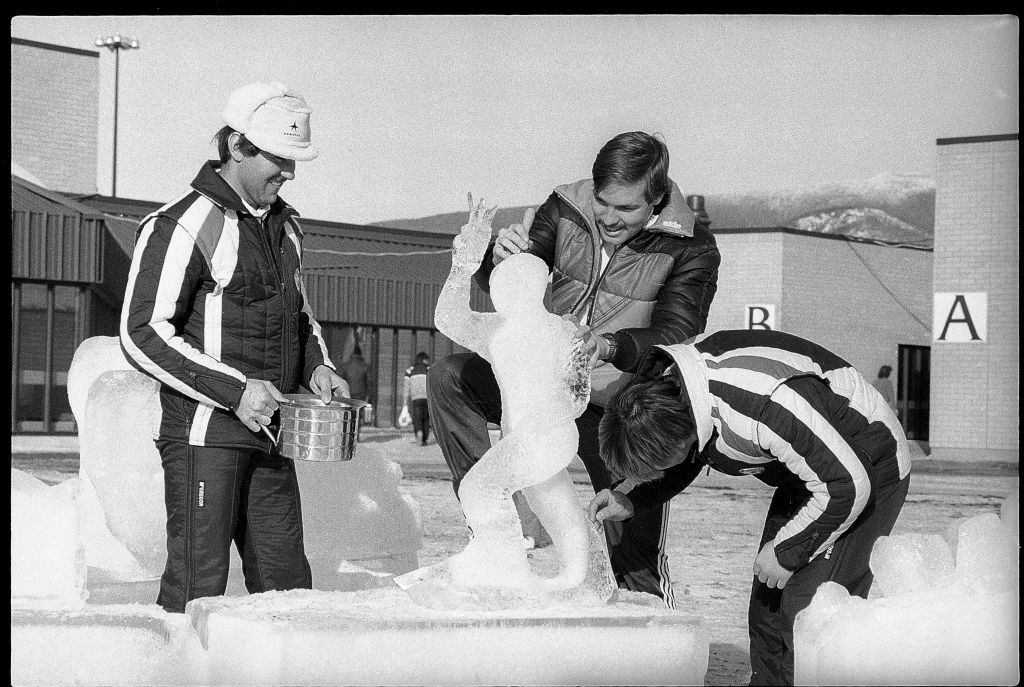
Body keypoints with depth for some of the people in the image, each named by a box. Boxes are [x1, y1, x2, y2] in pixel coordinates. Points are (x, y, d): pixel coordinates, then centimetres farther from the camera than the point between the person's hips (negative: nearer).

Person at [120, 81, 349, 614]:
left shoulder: (284, 225, 14)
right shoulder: (181, 227, -12)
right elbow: (142, 334, -16)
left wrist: (316, 366, 7)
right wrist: (234, 390, -21)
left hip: (267, 431, 8)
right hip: (203, 432, -7)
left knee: (286, 583, 8)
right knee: (197, 588, -7)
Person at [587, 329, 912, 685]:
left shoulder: (764, 404, -39)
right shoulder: (666, 382, -13)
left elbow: (848, 485, -30)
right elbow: (683, 467, 8)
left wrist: (787, 550, -19)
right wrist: (631, 503, -8)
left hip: (866, 466, -8)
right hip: (813, 466, 8)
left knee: (807, 610, -16)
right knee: (766, 608, 6)